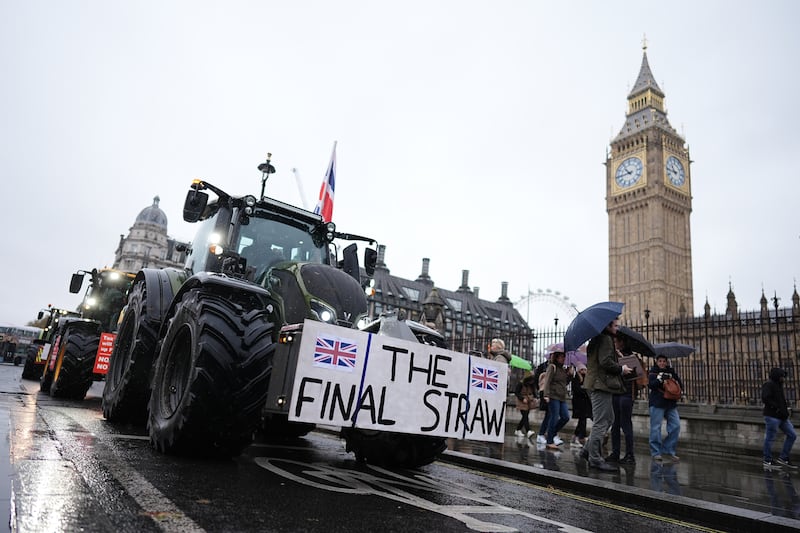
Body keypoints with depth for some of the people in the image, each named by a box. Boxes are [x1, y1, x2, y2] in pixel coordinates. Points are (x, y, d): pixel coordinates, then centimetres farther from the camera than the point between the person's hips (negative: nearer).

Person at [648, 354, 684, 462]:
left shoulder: (671, 372, 15)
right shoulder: (653, 372, 3)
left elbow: (680, 386, 9)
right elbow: (650, 384, -11)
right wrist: (659, 379, -24)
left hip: (671, 403, 5)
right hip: (657, 403, -5)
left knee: (676, 426, 0)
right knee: (656, 427, -4)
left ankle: (668, 451, 11)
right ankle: (655, 452, 3)